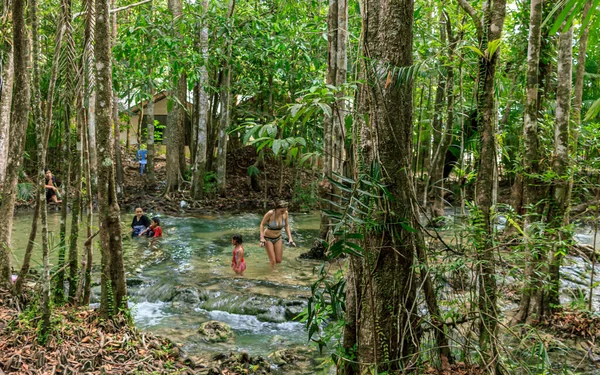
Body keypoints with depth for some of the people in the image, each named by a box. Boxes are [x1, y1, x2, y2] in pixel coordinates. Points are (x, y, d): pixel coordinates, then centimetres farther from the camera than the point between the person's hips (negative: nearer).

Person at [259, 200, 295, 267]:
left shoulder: (285, 213, -14)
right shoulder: (270, 213, -27)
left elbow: (286, 226, 1)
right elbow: (262, 224, -13)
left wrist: (290, 238, -5)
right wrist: (262, 238, -19)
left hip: (278, 238, 4)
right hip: (268, 238, -4)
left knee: (279, 260, 5)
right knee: (273, 261, -5)